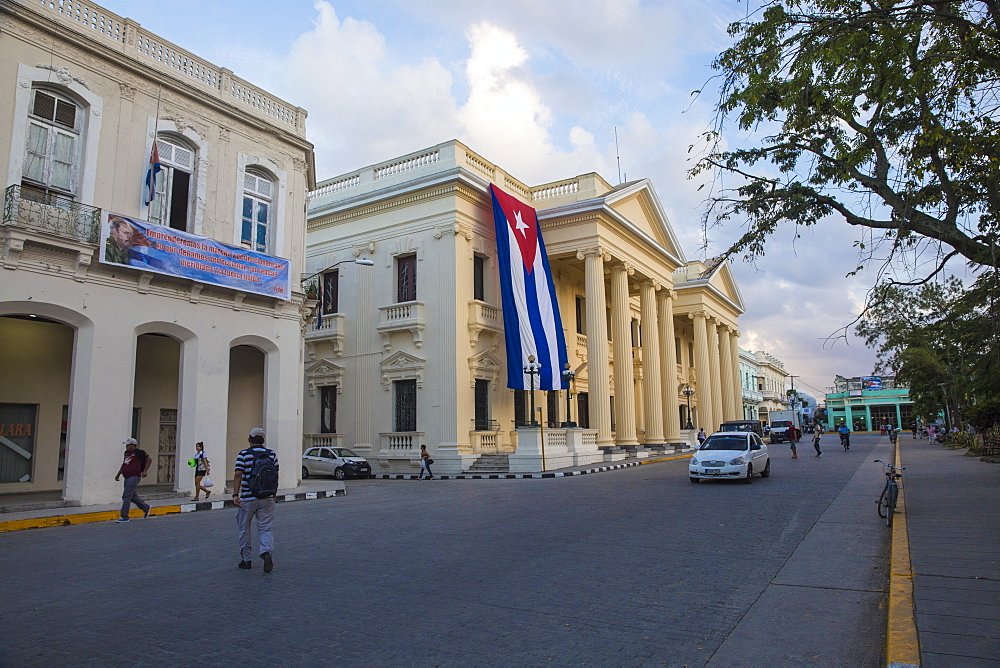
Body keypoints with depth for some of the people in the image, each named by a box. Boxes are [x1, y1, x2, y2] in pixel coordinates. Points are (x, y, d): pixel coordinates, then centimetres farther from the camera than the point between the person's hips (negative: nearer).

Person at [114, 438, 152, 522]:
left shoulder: (138, 453, -8)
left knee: (126, 496, -10)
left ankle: (125, 517, -5)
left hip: (134, 477, -9)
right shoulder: (127, 453, 14)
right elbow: (124, 464, 28)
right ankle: (146, 508, 33)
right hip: (127, 477, 9)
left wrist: (144, 471, -9)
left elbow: (149, 459, -4)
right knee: (133, 496, 16)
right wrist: (118, 474, 25)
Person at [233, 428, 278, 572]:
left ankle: (246, 560, 21)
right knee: (265, 529, 5)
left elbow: (238, 475, -12)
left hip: (247, 498, -2)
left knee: (244, 530, 14)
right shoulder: (272, 454, 5)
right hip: (267, 499, 2)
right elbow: (276, 475, 9)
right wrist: (273, 493, 20)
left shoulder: (244, 454, -4)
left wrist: (235, 495, -13)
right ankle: (267, 551, -20)